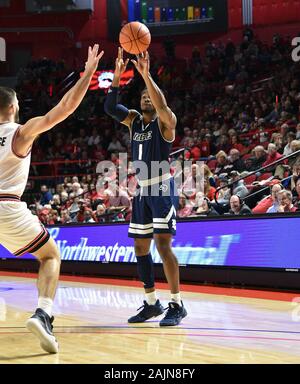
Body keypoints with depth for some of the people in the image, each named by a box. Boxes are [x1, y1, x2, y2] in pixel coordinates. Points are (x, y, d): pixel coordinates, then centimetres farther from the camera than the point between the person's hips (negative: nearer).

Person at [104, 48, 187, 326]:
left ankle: (177, 305, -10)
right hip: (142, 189, 7)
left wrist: (146, 74, -33)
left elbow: (162, 106, -29)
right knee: (141, 247, 8)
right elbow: (109, 108, -4)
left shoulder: (165, 122, -6)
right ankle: (152, 303, 18)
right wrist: (117, 76, -15)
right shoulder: (134, 120, 11)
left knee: (163, 244, -15)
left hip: (162, 187, -7)